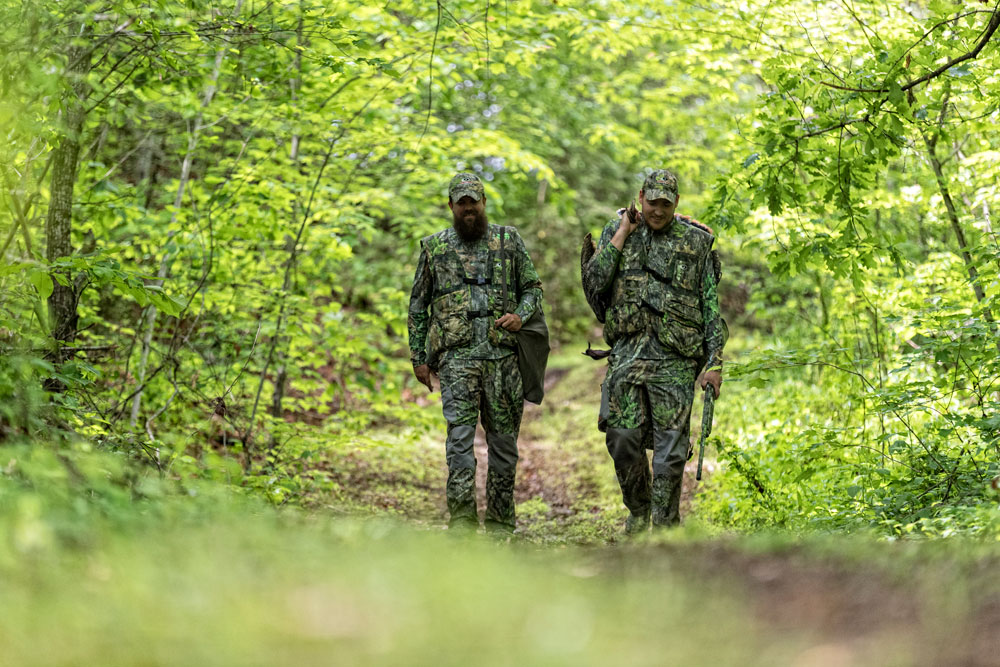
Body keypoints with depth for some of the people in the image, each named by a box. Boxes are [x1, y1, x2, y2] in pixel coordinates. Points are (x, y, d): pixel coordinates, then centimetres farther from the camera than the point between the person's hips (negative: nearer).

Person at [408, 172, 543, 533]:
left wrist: (520, 316, -8)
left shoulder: (508, 240, 11)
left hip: (503, 354, 1)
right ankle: (462, 520, -15)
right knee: (460, 434, -14)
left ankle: (500, 524, 14)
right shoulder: (434, 246, 11)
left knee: (504, 439, 4)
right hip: (457, 355, -1)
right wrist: (418, 357, 8)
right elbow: (418, 304, 14)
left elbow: (533, 288, 14)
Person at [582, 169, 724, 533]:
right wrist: (620, 237, -4)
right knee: (623, 439, -2)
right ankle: (638, 511, 20)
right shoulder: (617, 232, 9)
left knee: (670, 446, -3)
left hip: (675, 358, -1)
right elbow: (593, 288, -3)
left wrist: (714, 362, -3)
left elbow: (712, 307, 5)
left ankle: (664, 526, 5)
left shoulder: (696, 242, 5)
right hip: (627, 352, 1)